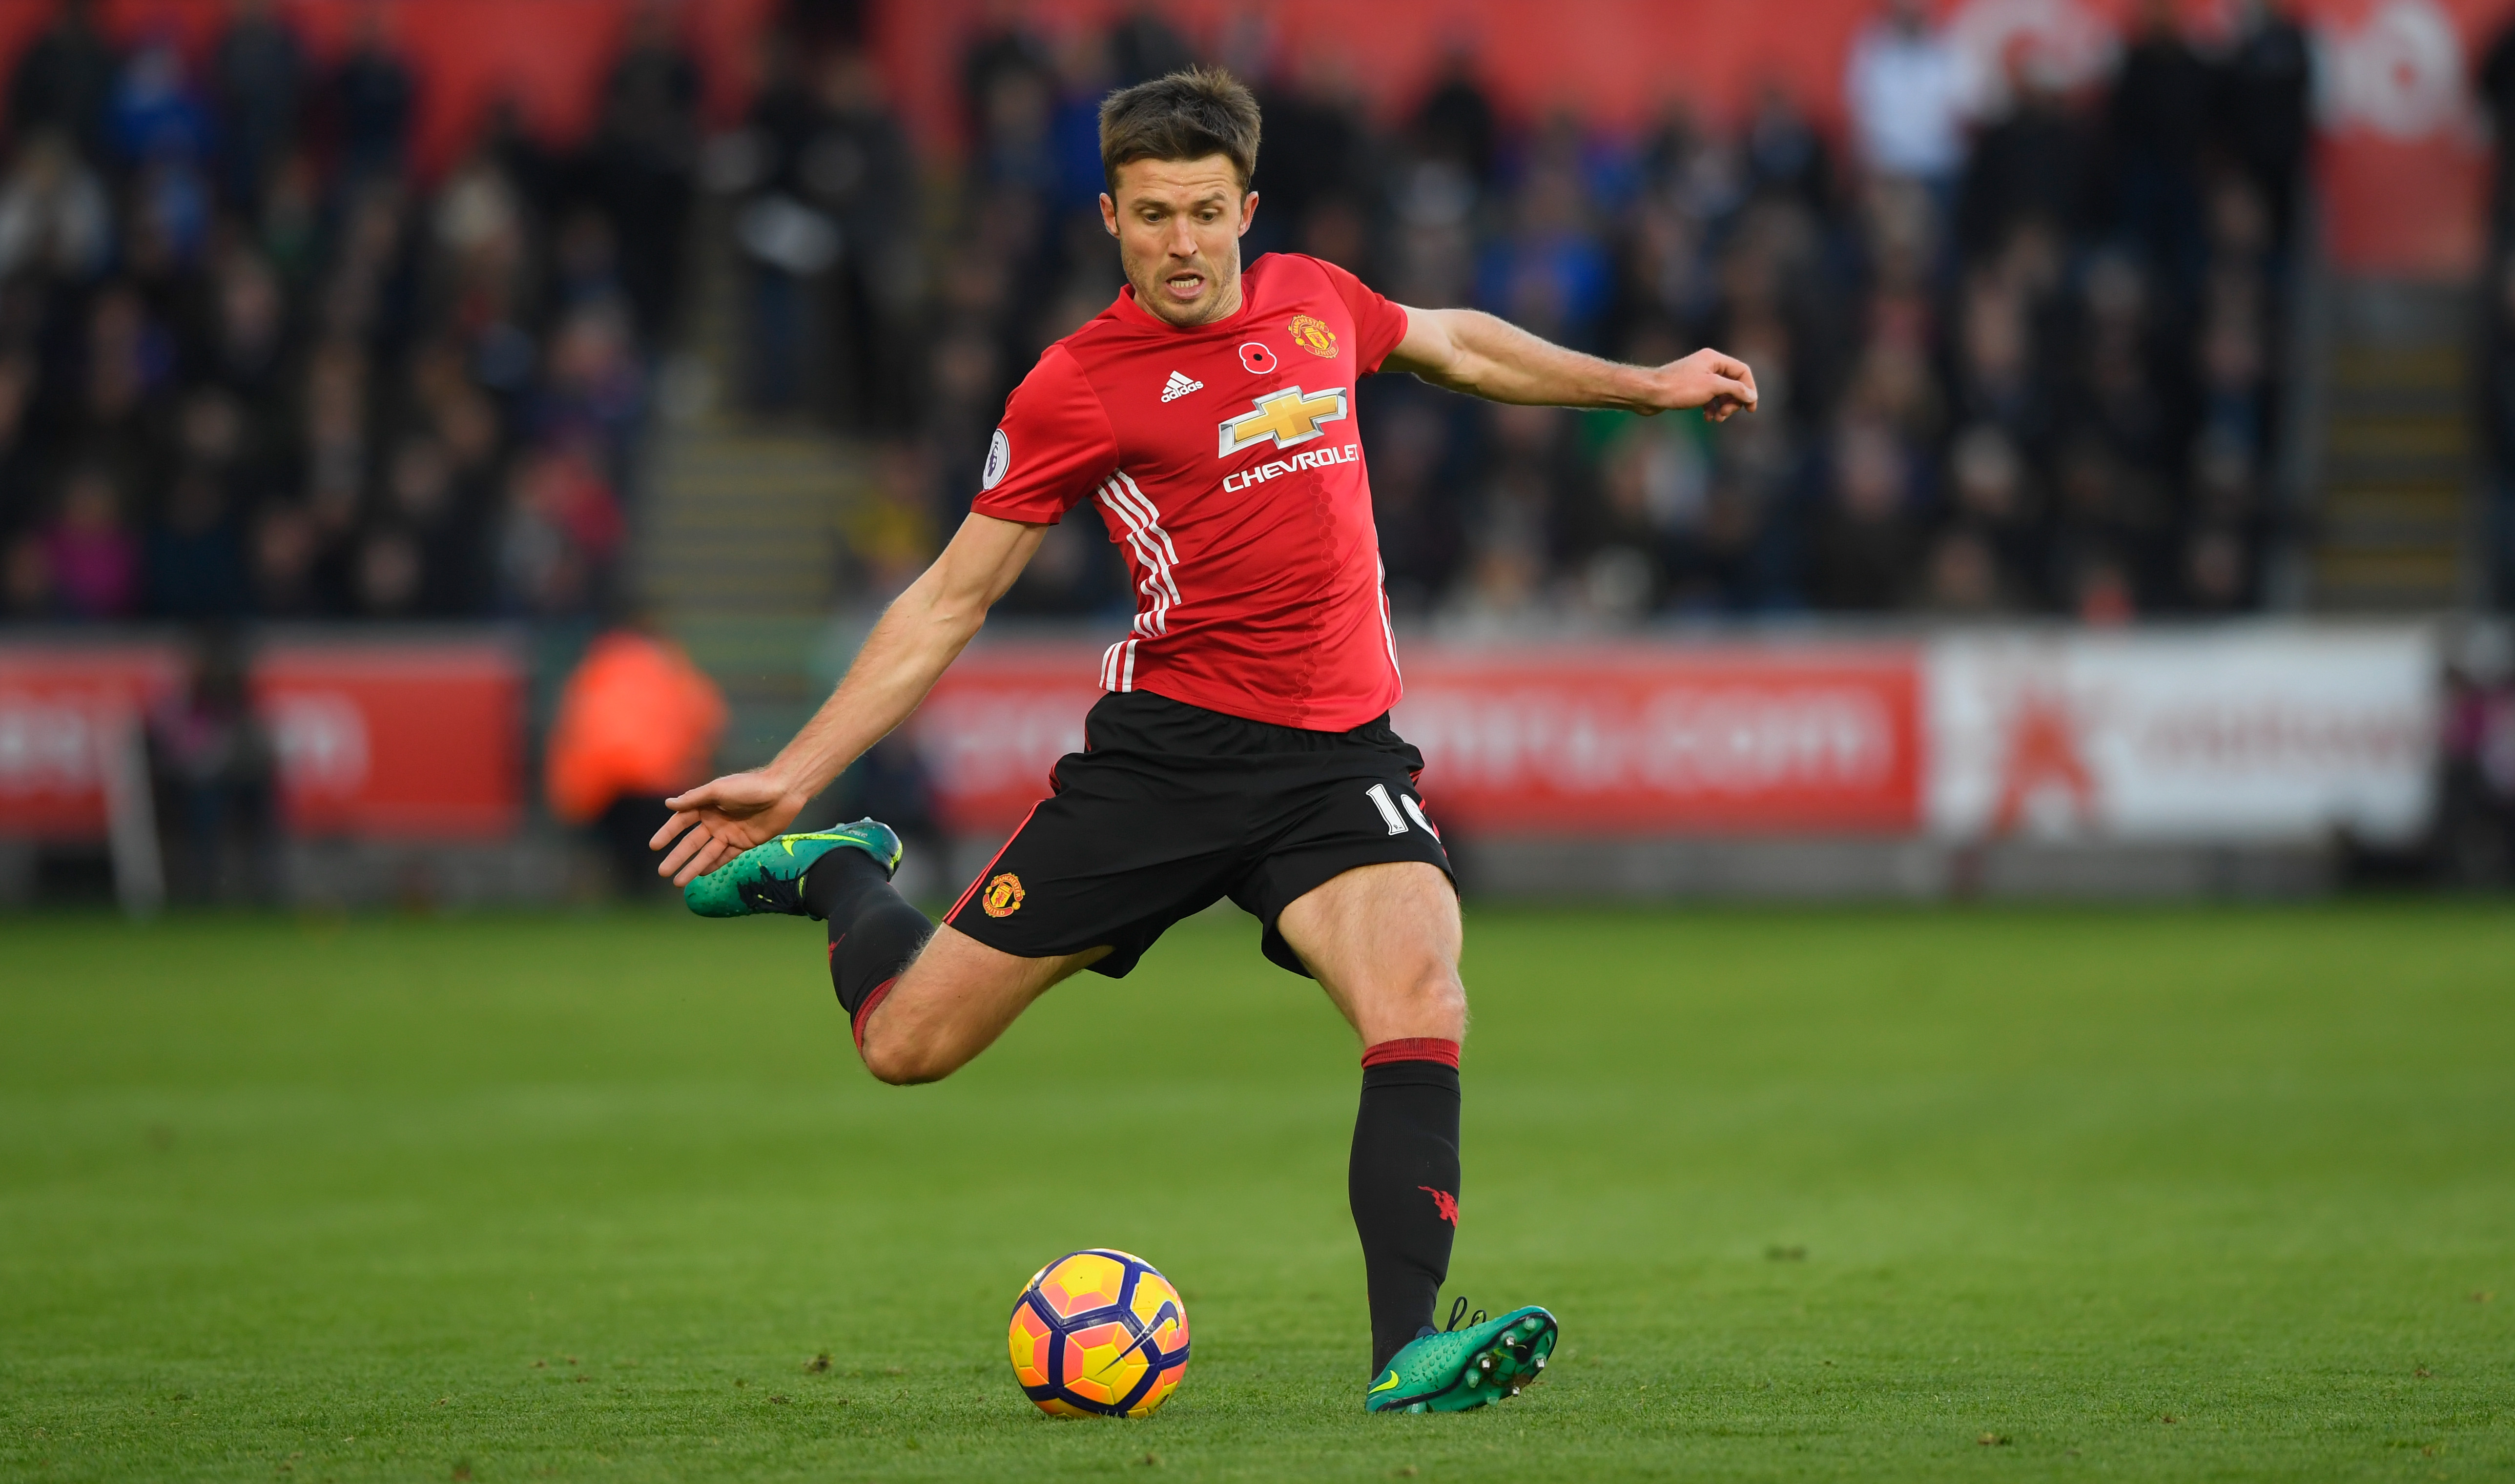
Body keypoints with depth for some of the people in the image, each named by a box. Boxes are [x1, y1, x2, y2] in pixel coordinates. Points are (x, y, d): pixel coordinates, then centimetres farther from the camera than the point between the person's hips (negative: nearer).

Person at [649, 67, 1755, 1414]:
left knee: (1421, 999, -26)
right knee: (907, 1042, -1)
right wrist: (790, 775, -3)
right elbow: (951, 600, 1)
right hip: (1168, 748, -2)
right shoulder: (1075, 387, -3)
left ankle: (1407, 1350, -28)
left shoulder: (1314, 301, 10)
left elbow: (1459, 346, 33)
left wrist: (1645, 385, 38)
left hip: (1339, 757, 3)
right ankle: (843, 879, 33)